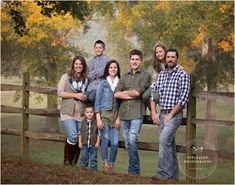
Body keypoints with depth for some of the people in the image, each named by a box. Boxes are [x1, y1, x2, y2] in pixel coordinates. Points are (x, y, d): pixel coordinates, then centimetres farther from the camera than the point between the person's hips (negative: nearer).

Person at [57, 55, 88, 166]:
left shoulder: (86, 79, 12)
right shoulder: (66, 77, 5)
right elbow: (60, 93, -2)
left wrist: (85, 97, 1)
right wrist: (75, 95, -9)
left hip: (81, 114, 3)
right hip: (68, 113, -3)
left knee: (79, 139, 1)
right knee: (72, 137, -16)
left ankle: (73, 163, 14)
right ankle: (66, 161, 2)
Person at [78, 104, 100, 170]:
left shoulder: (96, 122, -3)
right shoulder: (83, 122, 2)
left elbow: (98, 133, -1)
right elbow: (80, 133, 6)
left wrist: (98, 142, -6)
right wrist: (80, 142, 2)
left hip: (93, 144, -1)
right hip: (84, 144, 1)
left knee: (93, 158, 6)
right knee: (84, 157, 7)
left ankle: (94, 169, 13)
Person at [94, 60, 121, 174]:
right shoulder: (103, 83, 4)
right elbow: (97, 101, 3)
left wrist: (119, 118, 2)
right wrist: (98, 118, -5)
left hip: (115, 116, 2)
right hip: (104, 114, -2)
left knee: (115, 143, -5)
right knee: (105, 140, -9)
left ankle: (111, 165, 9)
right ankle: (105, 164, 0)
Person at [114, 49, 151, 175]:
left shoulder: (145, 75, 4)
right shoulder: (124, 77, 18)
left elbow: (138, 92, -11)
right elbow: (116, 94, 3)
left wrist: (124, 92, 4)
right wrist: (132, 96, -7)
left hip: (137, 113, -5)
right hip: (124, 113, 5)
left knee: (132, 140, -18)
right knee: (127, 143, 7)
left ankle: (133, 170, -12)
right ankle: (135, 170, 16)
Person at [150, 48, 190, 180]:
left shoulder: (182, 75, -5)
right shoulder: (161, 75, 14)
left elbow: (184, 98, -13)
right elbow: (153, 94, 15)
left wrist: (170, 114, -14)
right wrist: (154, 113, 2)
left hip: (175, 114, -6)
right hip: (162, 115, 6)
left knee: (164, 140, -22)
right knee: (170, 145, 9)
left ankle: (163, 173, -20)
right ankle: (174, 176, 16)